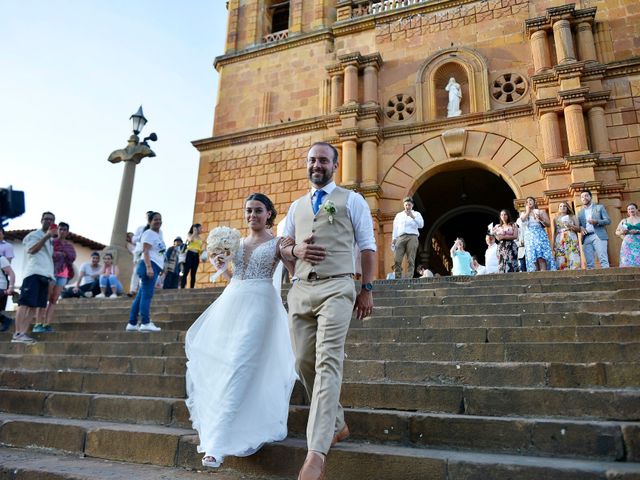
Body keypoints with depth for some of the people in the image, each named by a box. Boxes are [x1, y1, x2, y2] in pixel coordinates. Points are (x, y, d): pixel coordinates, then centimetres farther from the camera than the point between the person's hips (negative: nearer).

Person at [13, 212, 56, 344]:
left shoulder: (51, 240, 26)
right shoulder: (33, 235, 4)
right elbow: (32, 249, -15)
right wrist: (47, 236, -19)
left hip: (45, 274, 8)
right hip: (34, 272, -8)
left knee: (34, 305, 3)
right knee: (25, 303, -13)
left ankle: (23, 333, 3)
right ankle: (17, 334, -17)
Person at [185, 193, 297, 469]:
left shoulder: (277, 243, 3)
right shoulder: (236, 242, 16)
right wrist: (222, 267, 6)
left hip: (259, 306, -6)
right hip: (230, 304, 6)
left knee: (238, 370, -12)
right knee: (219, 366, 8)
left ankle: (217, 445, -10)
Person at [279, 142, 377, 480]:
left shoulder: (351, 200, 10)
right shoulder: (296, 206, 22)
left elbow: (367, 247, 7)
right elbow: (281, 247, 22)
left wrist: (367, 289, -1)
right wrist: (295, 252, -2)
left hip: (336, 288, -5)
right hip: (300, 289, 6)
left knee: (328, 363, -16)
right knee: (305, 364, 7)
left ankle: (316, 452, -18)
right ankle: (336, 424, 27)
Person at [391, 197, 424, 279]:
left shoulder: (416, 214, 18)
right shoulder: (398, 215, 26)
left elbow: (421, 225, 1)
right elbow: (395, 228, 19)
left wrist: (413, 217, -12)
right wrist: (393, 238, 5)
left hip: (412, 237, -2)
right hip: (401, 237, 2)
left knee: (411, 261, -9)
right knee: (397, 260, -11)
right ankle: (397, 279, -9)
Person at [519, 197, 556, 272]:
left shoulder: (541, 212, 17)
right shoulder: (524, 213, 20)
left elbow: (548, 224, 7)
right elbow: (522, 219, -5)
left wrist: (540, 219, -8)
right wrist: (528, 211, 4)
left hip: (540, 235, -1)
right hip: (529, 236, 1)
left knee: (541, 257, -16)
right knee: (532, 257, -10)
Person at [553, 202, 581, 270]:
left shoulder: (572, 217, 15)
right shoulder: (556, 219, 18)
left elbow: (579, 229, 8)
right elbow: (554, 232, 14)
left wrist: (570, 226, -11)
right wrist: (553, 244, 4)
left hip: (572, 240, -1)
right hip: (560, 241, 1)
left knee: (573, 259, -13)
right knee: (561, 260, -9)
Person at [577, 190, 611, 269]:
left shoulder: (599, 207, 12)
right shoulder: (580, 212, 20)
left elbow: (608, 220, 4)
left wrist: (596, 222, -14)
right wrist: (580, 228, -8)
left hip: (598, 236, -3)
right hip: (586, 238, 3)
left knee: (603, 260, -13)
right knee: (589, 264, -2)